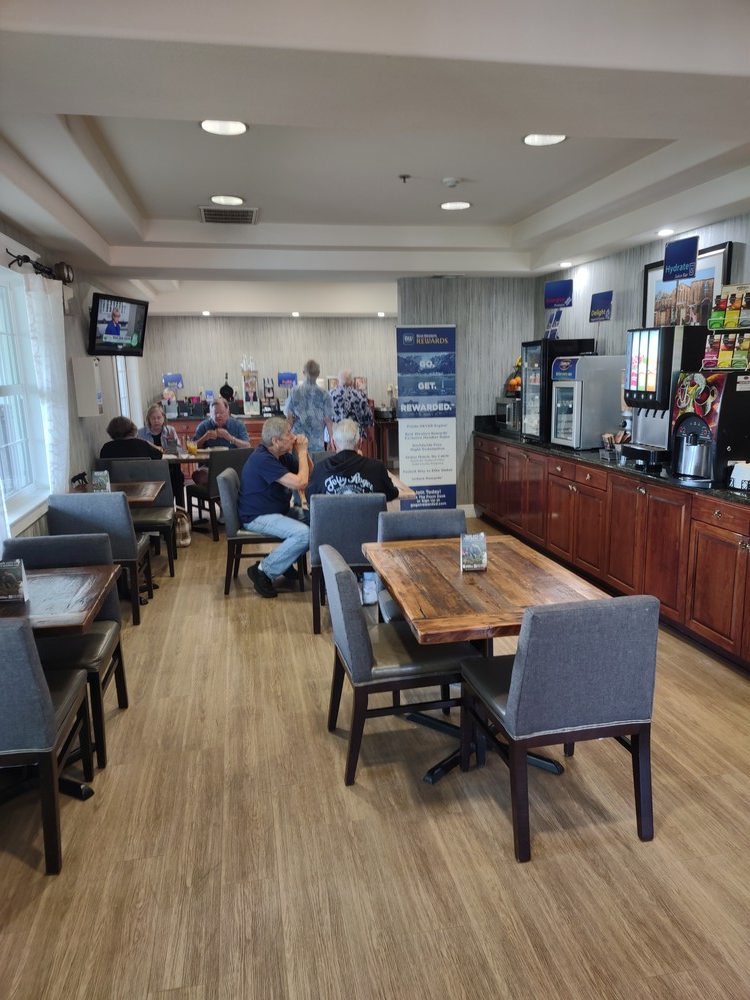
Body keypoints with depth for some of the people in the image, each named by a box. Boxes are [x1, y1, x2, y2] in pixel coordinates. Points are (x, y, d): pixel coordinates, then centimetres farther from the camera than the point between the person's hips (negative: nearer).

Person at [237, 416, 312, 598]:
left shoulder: (282, 455, 7)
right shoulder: (262, 459, -23)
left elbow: (309, 476, 10)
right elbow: (300, 483, -29)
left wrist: (303, 452, -4)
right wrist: (302, 452, -16)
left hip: (278, 511, 10)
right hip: (257, 517, -10)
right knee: (304, 533, -28)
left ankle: (284, 559, 9)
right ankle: (263, 571, -13)